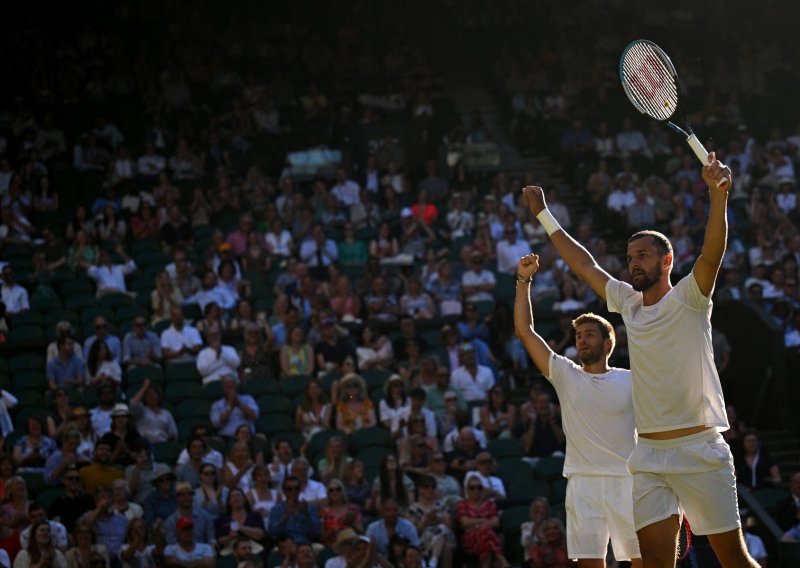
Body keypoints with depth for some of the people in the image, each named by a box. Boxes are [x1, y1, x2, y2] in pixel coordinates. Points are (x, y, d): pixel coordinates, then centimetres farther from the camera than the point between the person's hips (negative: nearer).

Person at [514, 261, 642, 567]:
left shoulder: (631, 381, 4)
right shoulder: (565, 375, 7)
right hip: (582, 482, 1)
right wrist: (523, 280, -3)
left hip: (627, 481, -1)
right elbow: (524, 330, 4)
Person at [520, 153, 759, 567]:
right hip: (648, 455, 5)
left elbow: (712, 252, -19)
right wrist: (544, 215, 28)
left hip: (700, 450, -5)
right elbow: (583, 264, 24)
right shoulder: (628, 301, 14)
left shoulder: (687, 298, -2)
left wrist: (718, 194, -33)